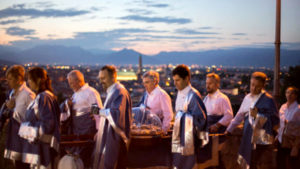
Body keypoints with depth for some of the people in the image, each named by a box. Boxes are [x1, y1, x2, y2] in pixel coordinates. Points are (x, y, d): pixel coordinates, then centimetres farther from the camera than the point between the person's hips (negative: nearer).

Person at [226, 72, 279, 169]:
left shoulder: (268, 100, -7)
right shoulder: (247, 98, 11)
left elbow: (275, 119, -10)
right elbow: (240, 115, 19)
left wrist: (258, 115, -16)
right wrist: (229, 130, 20)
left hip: (263, 140, -5)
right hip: (249, 139, 6)